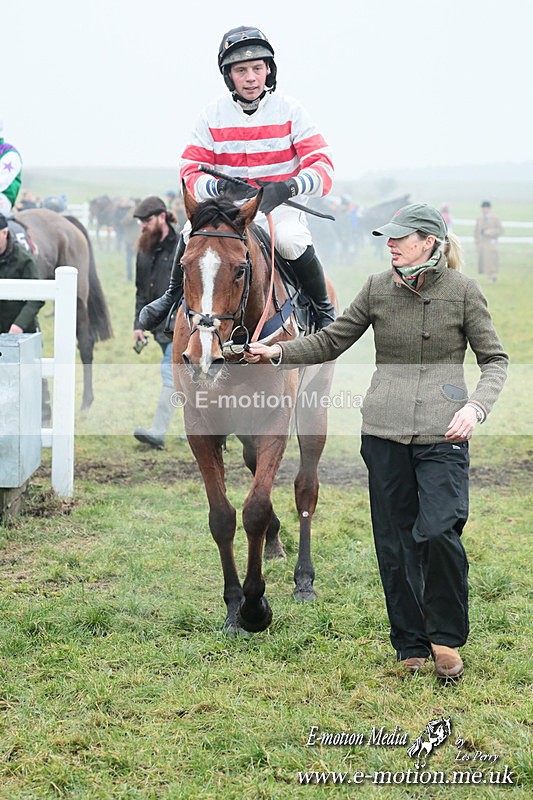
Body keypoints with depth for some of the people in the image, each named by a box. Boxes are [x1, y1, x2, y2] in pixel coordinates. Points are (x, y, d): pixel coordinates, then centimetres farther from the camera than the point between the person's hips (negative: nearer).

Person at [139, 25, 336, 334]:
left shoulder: (290, 111, -5)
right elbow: (190, 173, -4)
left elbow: (322, 167, -12)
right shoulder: (213, 116, -1)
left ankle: (323, 306, -8)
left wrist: (287, 187, -32)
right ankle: (175, 295, 4)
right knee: (192, 233, -25)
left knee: (292, 241, -33)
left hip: (280, 206, -2)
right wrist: (222, 187, -27)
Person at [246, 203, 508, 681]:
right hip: (384, 431, 3)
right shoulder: (378, 289, 5)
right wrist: (278, 352, -3)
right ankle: (411, 647, 21)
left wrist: (476, 406, -16)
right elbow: (331, 342, 11)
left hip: (443, 433, -3)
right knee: (394, 542, 6)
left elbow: (495, 359, 1)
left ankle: (447, 640, 4)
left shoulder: (463, 291, -3)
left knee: (438, 532, -18)